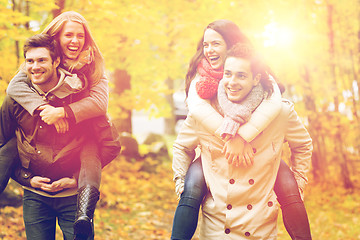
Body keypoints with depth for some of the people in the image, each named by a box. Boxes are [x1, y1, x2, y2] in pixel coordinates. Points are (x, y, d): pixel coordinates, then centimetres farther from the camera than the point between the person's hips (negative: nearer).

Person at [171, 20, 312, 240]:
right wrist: (232, 138, -37)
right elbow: (195, 106, -24)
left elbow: (273, 103, -26)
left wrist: (242, 137, -39)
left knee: (290, 190, -22)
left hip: (258, 148, 0)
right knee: (191, 190, -27)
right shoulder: (202, 75, -2)